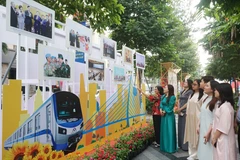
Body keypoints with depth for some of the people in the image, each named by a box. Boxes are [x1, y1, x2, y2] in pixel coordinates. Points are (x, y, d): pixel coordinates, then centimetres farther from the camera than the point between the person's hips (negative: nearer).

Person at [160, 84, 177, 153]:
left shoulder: (172, 97, -12)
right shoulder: (163, 96, 10)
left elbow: (170, 107, -13)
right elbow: (161, 104, 9)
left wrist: (164, 111, -9)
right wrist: (161, 109, -8)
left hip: (169, 115, -8)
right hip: (163, 115, 8)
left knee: (169, 131, -3)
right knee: (164, 130, 13)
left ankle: (170, 147, 7)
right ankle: (164, 146, 24)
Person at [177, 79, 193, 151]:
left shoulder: (190, 92, -7)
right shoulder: (182, 92, 16)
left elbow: (188, 103, -12)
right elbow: (179, 101, 13)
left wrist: (180, 109, -7)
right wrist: (178, 109, -2)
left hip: (186, 112, -8)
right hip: (180, 112, 8)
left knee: (185, 128, -4)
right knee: (180, 128, 11)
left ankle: (186, 146, 5)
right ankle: (181, 144, 21)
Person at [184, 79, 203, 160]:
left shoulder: (202, 95, -12)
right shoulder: (191, 95, 11)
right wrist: (187, 116, 12)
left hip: (197, 118, -7)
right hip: (190, 117, 7)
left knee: (197, 136, 1)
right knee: (191, 135, 12)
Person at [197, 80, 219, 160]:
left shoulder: (216, 102, -18)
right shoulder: (205, 99, 8)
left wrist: (209, 132, -20)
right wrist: (198, 126, 13)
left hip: (210, 130, -8)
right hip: (203, 129, 8)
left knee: (209, 153, 3)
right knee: (203, 151, 16)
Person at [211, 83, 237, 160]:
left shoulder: (225, 107, -22)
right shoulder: (223, 105, 10)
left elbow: (223, 127, -23)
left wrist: (214, 138, -14)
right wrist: (214, 137, 15)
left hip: (224, 139, -9)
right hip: (221, 139, 9)